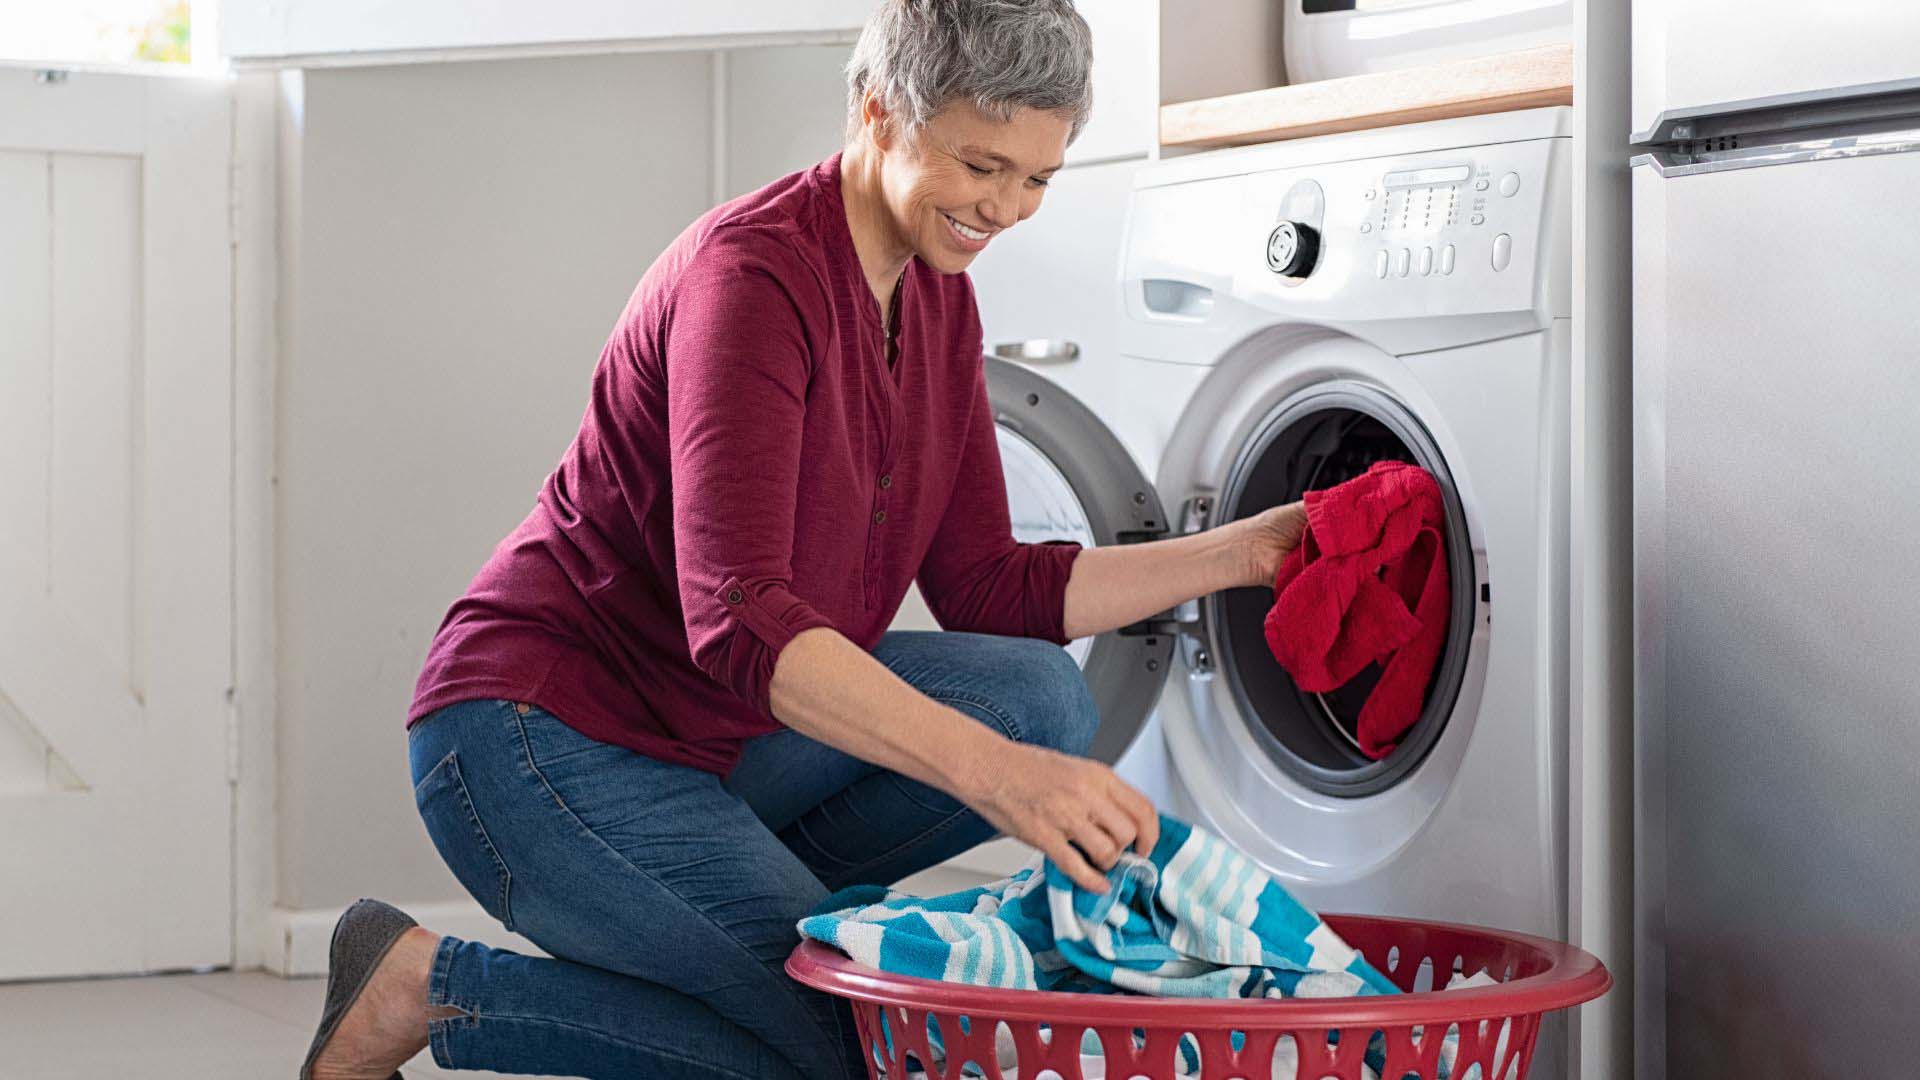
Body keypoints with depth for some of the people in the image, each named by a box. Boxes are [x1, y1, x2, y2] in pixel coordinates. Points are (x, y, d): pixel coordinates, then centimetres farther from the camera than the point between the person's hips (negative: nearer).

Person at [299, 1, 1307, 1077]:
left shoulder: (938, 298, 5)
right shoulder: (754, 273, -23)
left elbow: (987, 588, 7)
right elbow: (737, 616, -33)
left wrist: (1238, 554, -2)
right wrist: (994, 772, -44)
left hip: (714, 740, 8)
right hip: (539, 736, -8)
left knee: (1041, 695, -10)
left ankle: (720, 895, 1)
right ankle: (433, 986, -5)